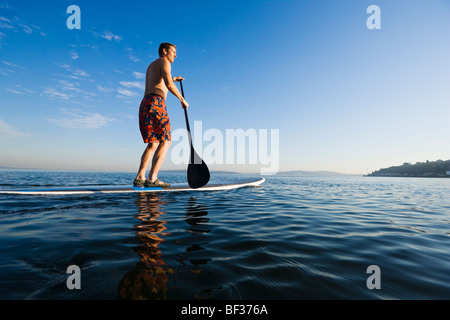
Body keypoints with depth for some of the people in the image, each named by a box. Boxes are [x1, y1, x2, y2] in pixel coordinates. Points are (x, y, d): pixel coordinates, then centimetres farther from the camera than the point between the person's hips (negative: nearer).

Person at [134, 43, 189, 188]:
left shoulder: (151, 65, 32)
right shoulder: (164, 62, 5)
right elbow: (169, 85, -13)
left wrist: (173, 78, 58)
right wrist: (182, 99, -2)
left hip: (144, 105, 9)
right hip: (155, 102, -9)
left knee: (153, 143, 8)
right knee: (165, 141, -8)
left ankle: (140, 177, -2)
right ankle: (152, 179, -16)